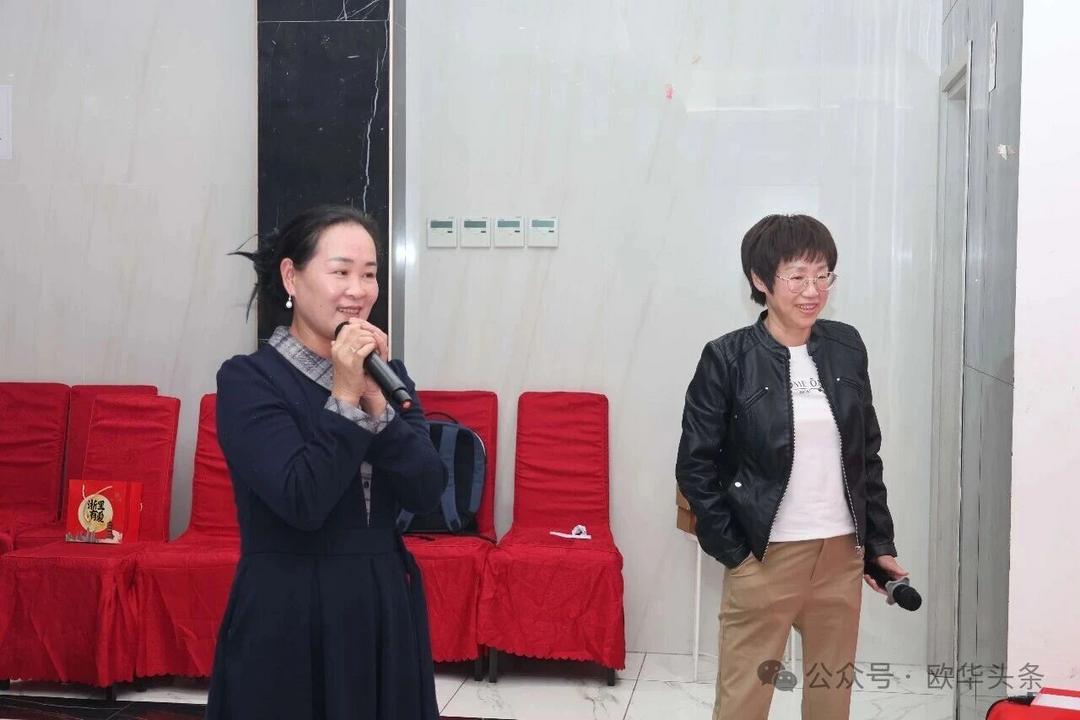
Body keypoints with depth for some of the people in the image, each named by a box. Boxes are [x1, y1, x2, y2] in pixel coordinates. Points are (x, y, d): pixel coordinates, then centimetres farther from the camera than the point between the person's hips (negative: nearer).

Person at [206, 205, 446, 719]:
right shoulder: (247, 379, -9)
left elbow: (426, 494, -5)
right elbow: (302, 502, -19)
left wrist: (376, 400, -15)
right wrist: (345, 398, -18)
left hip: (385, 604, 5)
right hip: (287, 614, -5)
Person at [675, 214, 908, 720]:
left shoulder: (846, 346, 4)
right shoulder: (728, 358, -9)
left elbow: (867, 452, 11)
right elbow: (695, 466, -7)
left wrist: (880, 543, 10)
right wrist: (734, 551, -8)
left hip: (842, 553, 4)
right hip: (764, 555, -4)